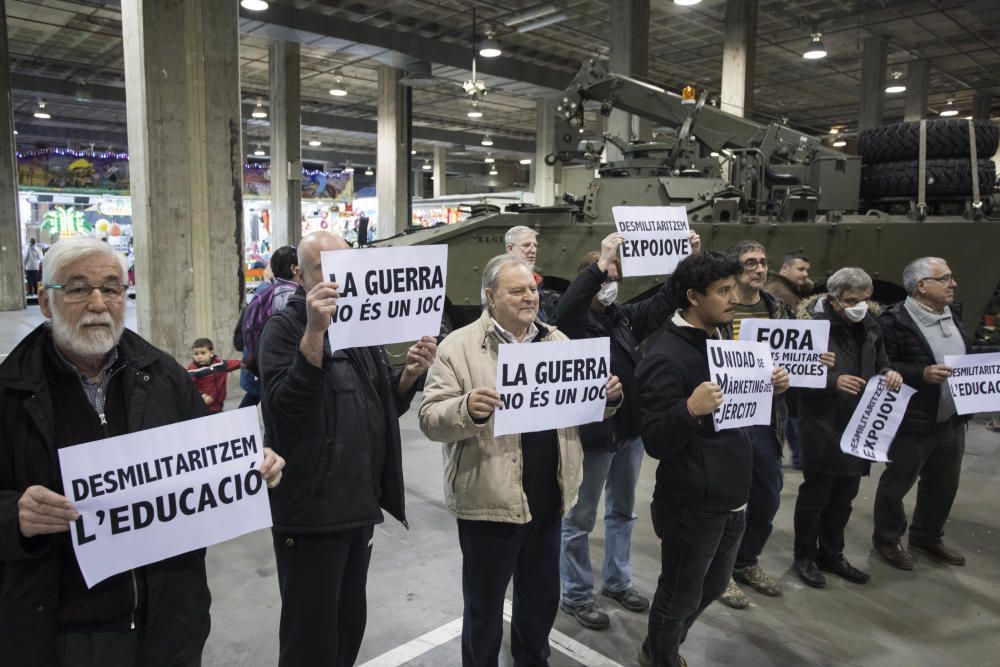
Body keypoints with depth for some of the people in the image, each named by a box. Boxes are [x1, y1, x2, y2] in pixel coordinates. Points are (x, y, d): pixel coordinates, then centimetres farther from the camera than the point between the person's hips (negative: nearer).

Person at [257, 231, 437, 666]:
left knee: (350, 622, 20)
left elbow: (385, 406, 14)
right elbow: (285, 405, -24)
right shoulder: (284, 327, -9)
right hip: (311, 509, -6)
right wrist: (315, 331, -33)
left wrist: (410, 374, -6)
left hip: (361, 504, 7)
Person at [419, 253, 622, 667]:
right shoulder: (460, 346, -11)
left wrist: (608, 397, -6)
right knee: (484, 606, 13)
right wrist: (468, 409, -34)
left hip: (548, 497, 6)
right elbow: (430, 419, -15)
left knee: (542, 598, 23)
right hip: (489, 501, -5)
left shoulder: (556, 342, 8)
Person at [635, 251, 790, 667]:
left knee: (713, 586, 25)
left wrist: (769, 389, -1)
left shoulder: (719, 338, 7)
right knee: (680, 596, 12)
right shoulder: (667, 355, -21)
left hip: (731, 496, 9)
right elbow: (655, 442, -23)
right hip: (692, 504, -9)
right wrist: (690, 410, -40)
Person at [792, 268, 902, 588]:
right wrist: (834, 380, -28)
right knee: (815, 493, 4)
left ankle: (832, 554, 32)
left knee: (844, 495, 16)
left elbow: (881, 364, 16)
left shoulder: (870, 325, 7)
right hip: (822, 425, -7)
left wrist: (890, 373, -6)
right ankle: (805, 556, 20)